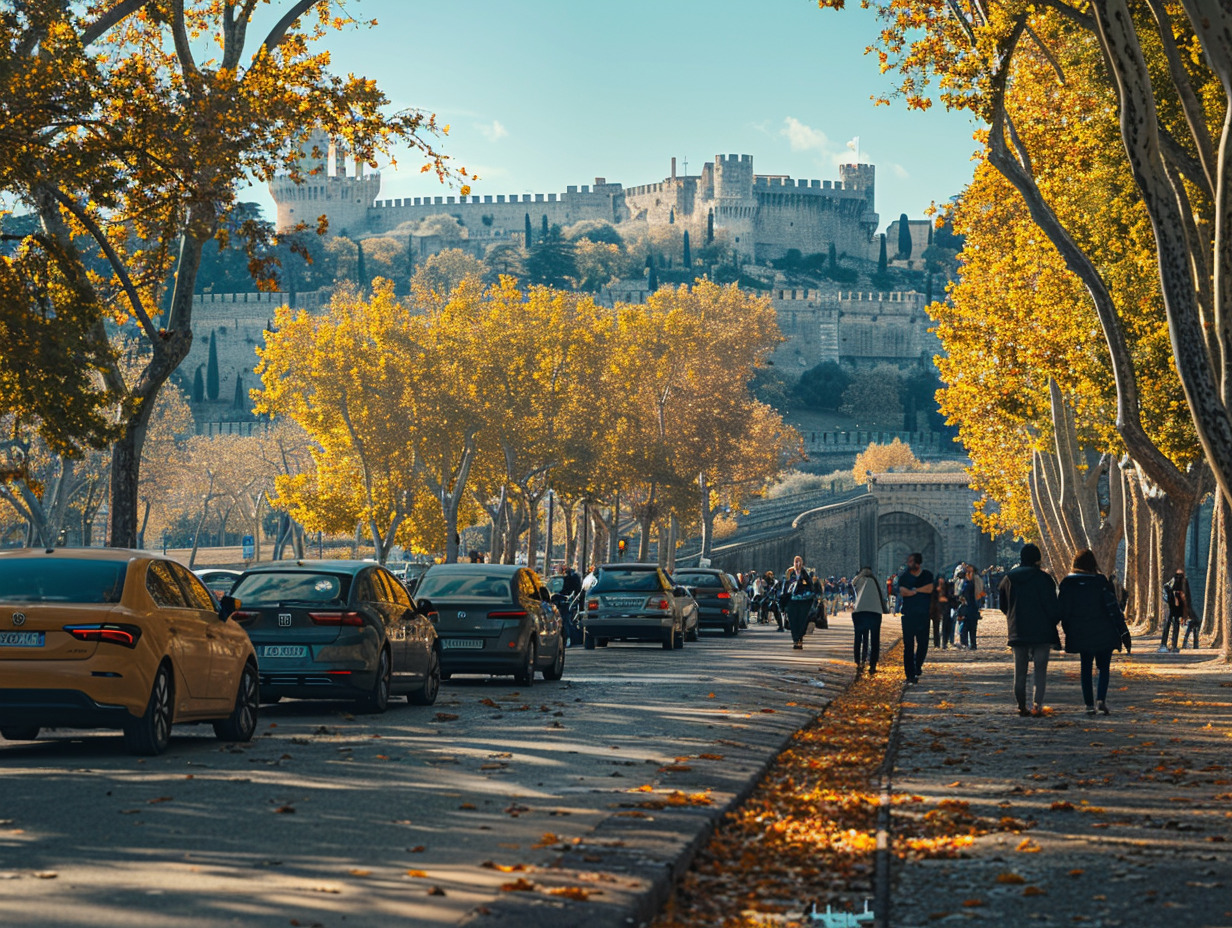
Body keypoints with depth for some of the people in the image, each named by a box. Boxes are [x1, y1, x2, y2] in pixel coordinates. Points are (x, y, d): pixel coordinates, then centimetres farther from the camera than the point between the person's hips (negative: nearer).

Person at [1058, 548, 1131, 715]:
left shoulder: (1067, 584, -2)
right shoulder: (1101, 582, -9)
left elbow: (1061, 611, 0)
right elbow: (1113, 608, -8)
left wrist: (1068, 632, 12)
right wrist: (1124, 632, -4)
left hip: (1080, 635, 2)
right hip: (1104, 633, -2)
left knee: (1085, 668, 11)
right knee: (1104, 667, 9)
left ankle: (1089, 704, 6)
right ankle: (1101, 699, -10)